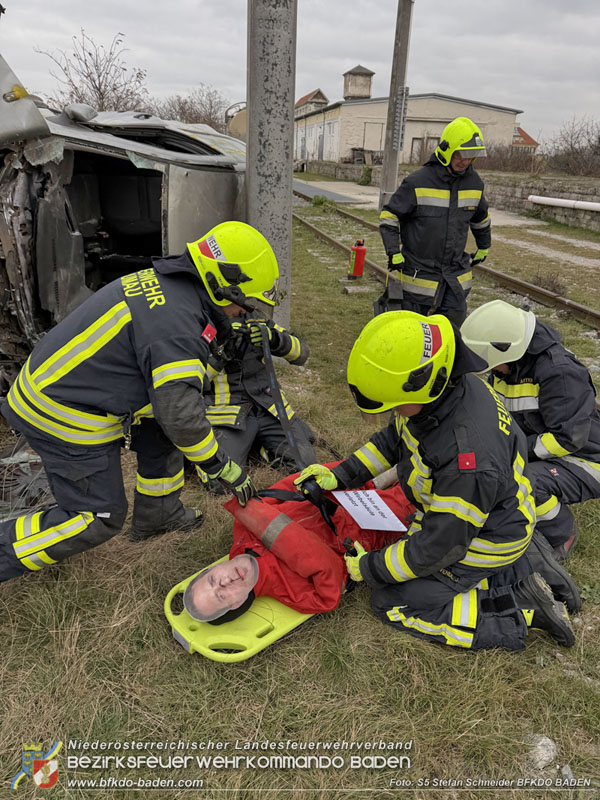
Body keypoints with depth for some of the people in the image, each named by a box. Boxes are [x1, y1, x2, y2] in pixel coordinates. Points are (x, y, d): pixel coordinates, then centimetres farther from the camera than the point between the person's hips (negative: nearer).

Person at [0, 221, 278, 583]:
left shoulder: (165, 282, 3)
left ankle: (157, 515, 32)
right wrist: (226, 468, -14)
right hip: (66, 417, -10)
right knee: (100, 518, 1)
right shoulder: (177, 322, -27)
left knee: (159, 432, 16)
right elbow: (181, 414, -26)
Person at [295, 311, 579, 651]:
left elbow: (441, 545, -28)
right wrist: (340, 476, -1)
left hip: (484, 542, -8)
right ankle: (519, 573, 15)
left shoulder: (469, 458, -41)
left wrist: (370, 568, -16)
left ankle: (520, 614, -1)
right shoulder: (442, 388, -15)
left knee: (392, 601, -2)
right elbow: (394, 439, 4)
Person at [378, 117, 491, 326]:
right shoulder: (418, 182, -12)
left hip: (457, 274, 4)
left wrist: (483, 247, 31)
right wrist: (393, 252, -14)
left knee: (455, 322, 2)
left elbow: (480, 217, 24)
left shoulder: (474, 183, 5)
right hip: (420, 274, -4)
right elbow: (389, 216, -7)